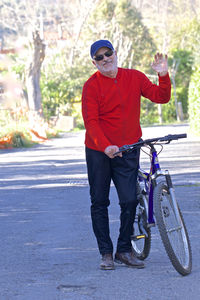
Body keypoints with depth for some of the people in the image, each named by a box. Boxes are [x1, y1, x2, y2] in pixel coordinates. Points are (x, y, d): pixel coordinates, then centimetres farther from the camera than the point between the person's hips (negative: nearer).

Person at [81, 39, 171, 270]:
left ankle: (124, 250, 11)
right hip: (98, 152, -1)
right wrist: (106, 146, -27)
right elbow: (90, 121, -14)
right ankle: (106, 253, 14)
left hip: (128, 150, 2)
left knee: (130, 200, -6)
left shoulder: (134, 77, 3)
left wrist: (163, 76, -19)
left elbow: (160, 97, -1)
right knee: (99, 202, 4)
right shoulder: (92, 86, -7)